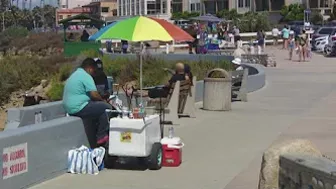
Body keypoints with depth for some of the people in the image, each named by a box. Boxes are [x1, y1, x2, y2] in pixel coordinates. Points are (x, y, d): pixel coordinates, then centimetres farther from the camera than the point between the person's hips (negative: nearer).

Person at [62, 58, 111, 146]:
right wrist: (102, 100, 2)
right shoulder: (86, 76, -12)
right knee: (106, 107, -6)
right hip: (78, 109, -11)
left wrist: (100, 100, 21)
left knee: (99, 106, 23)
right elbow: (94, 94, -18)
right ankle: (101, 137, -1)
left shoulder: (75, 74, 20)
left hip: (69, 108, 11)